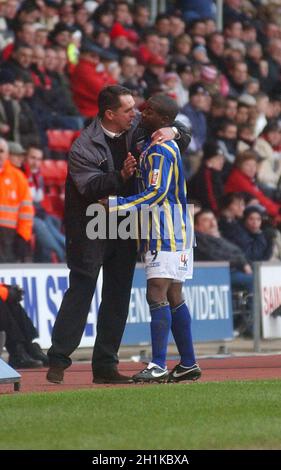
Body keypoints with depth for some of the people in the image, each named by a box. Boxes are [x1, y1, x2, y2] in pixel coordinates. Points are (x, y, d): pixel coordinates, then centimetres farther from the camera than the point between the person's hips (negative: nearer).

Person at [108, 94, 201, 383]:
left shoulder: (160, 151, -15)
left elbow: (157, 193, -22)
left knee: (157, 295, -15)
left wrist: (115, 205, -23)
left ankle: (159, 367, -19)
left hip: (167, 234, -10)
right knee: (173, 298, 13)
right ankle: (188, 364, 18)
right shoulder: (161, 146, 16)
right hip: (163, 233, 10)